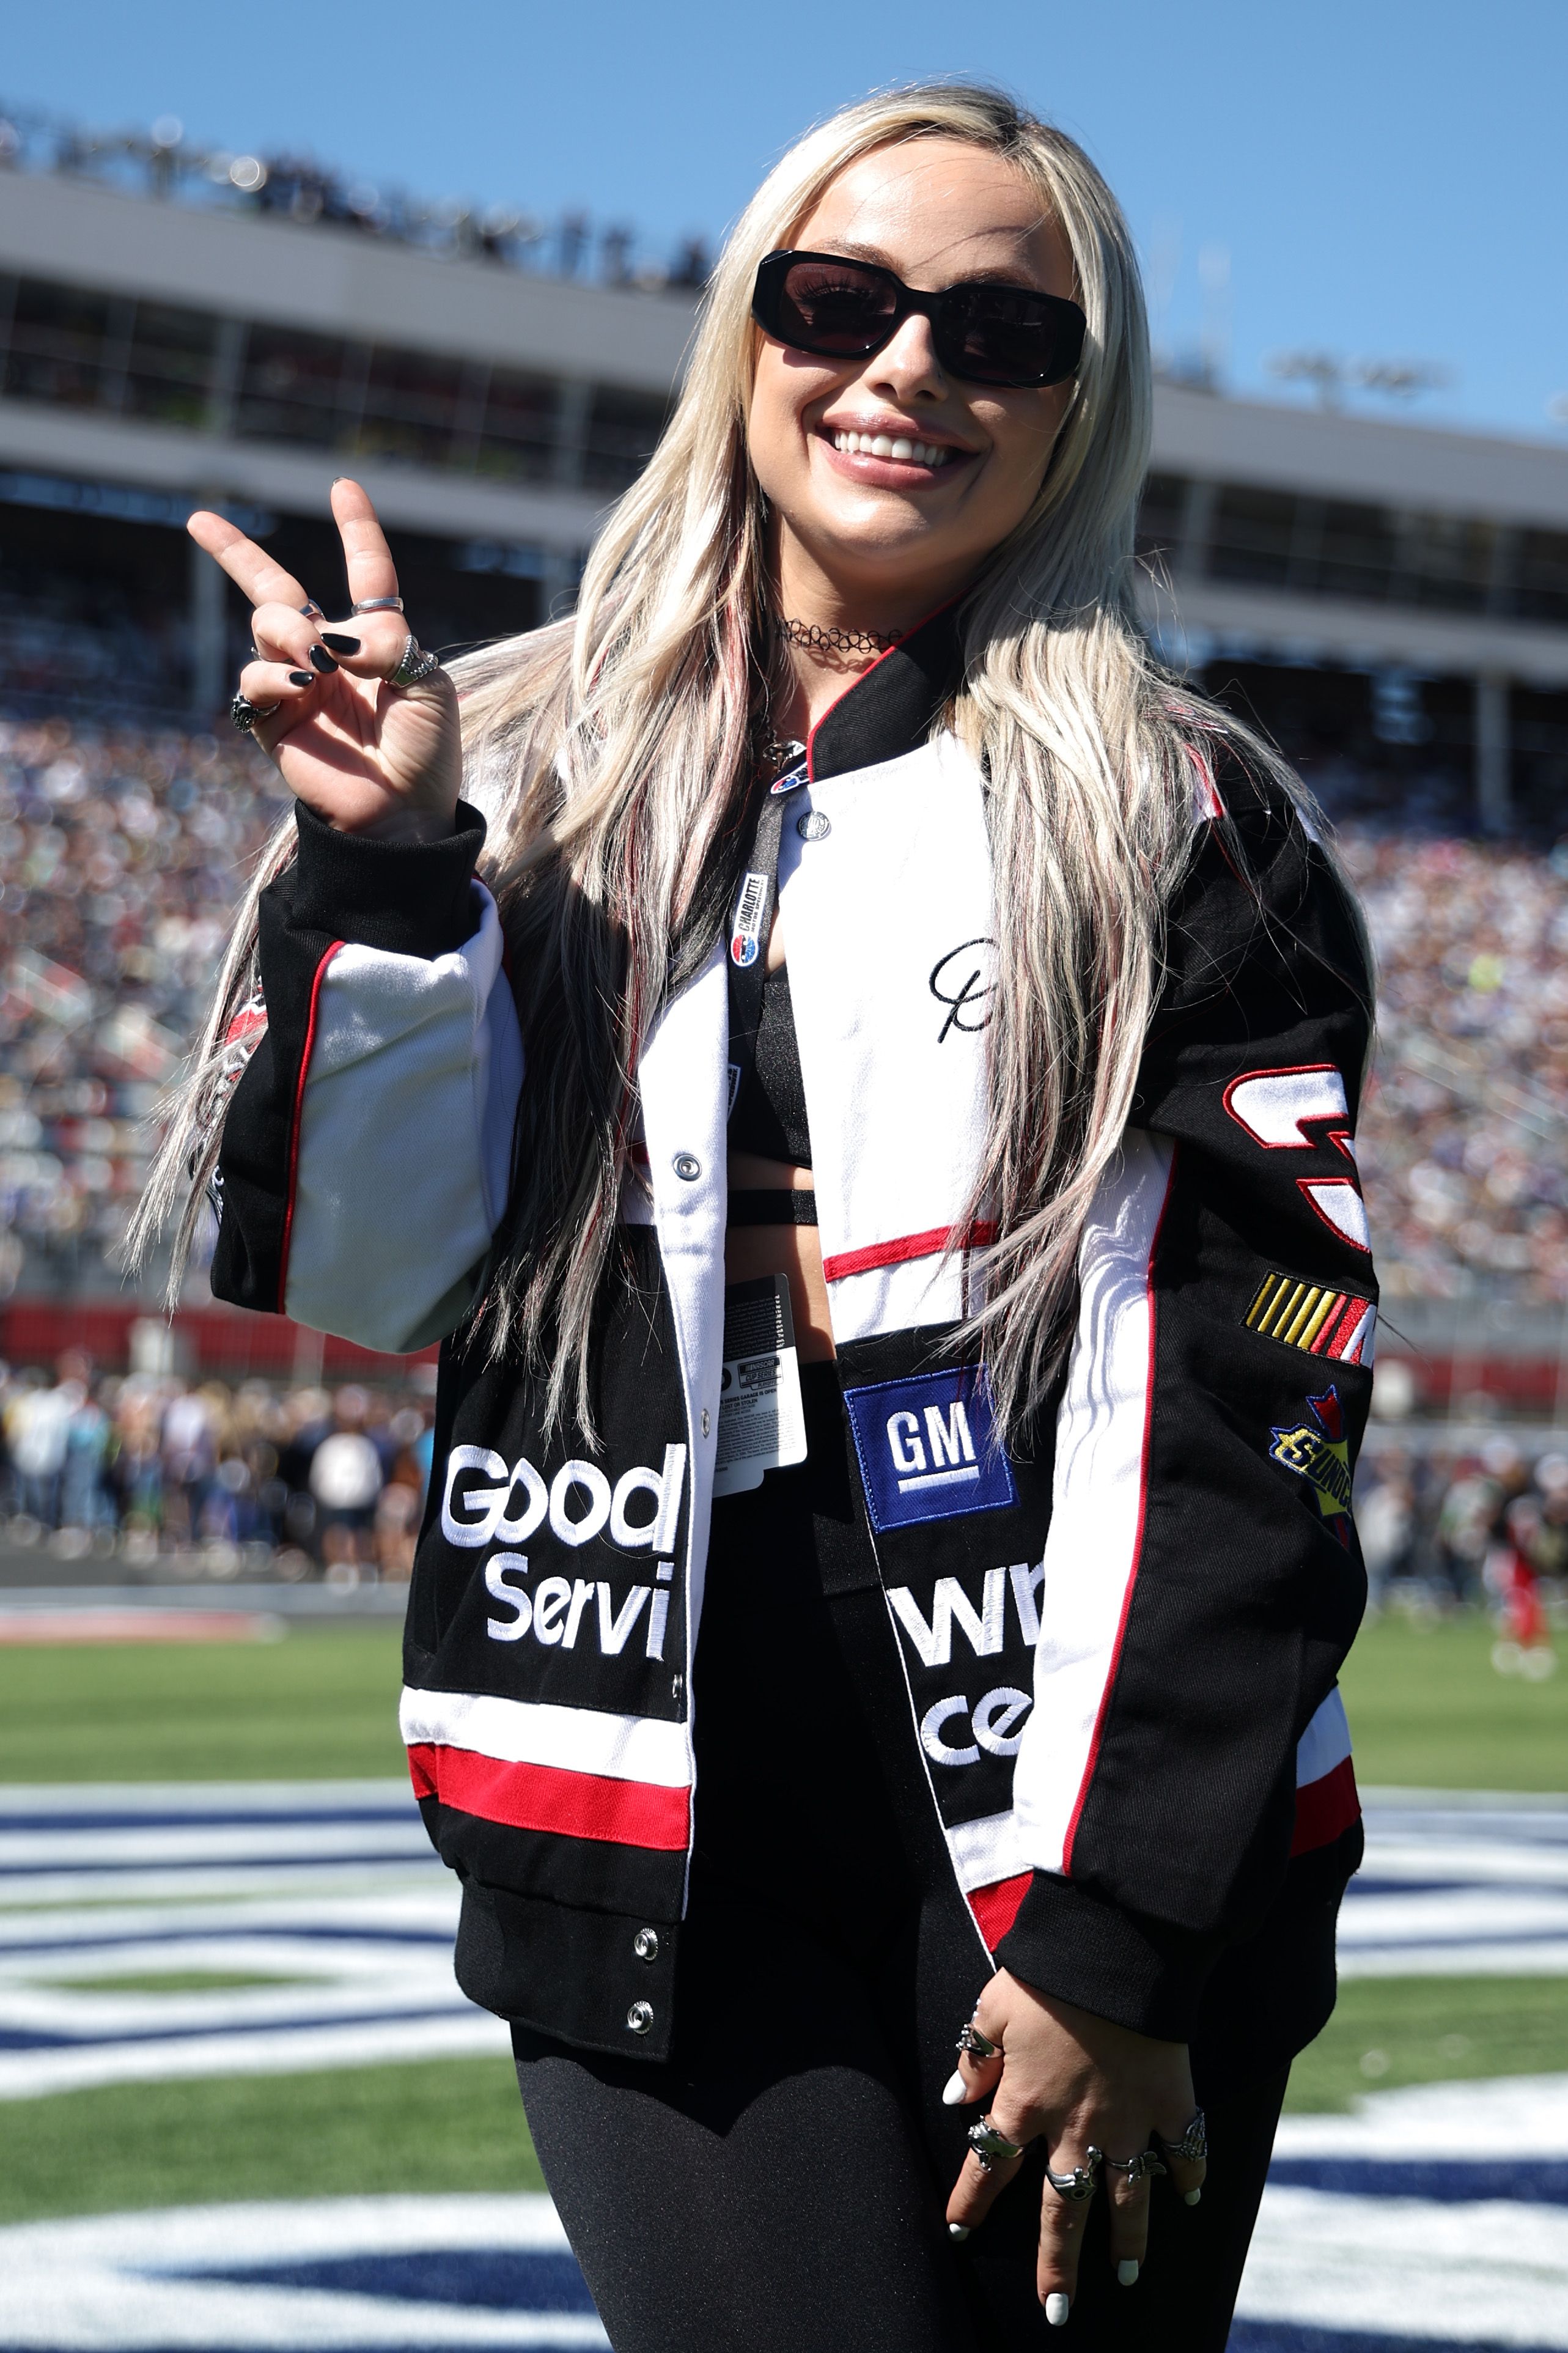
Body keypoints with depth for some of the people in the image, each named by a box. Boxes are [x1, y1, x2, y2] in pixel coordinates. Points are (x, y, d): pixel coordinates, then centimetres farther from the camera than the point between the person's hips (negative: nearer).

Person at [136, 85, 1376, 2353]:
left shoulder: (1180, 821, 3)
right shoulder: (535, 768, 10)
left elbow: (1251, 1381, -5)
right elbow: (357, 1265, 6)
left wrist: (1123, 1929, -11)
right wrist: (378, 868, -8)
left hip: (1090, 1828, 0)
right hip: (668, 1835, 1)